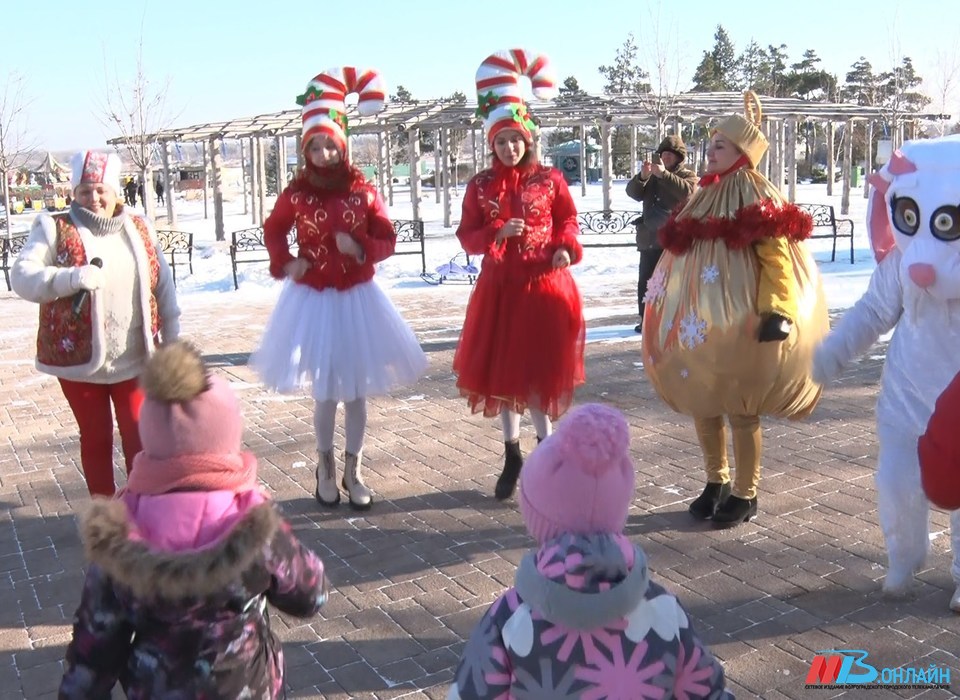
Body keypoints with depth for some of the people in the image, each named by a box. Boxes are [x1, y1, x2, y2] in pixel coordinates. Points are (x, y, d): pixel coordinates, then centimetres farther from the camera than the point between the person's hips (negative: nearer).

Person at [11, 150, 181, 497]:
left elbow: (164, 289, 10)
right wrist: (72, 278, -31)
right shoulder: (54, 229, -3)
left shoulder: (140, 229, 7)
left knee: (140, 435, 5)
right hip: (80, 359, -1)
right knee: (95, 437, 10)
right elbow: (22, 277, -15)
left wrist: (172, 342, 9)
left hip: (135, 359, 2)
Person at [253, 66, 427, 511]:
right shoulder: (295, 194, -3)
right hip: (312, 299, 0)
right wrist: (284, 263, -3)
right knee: (325, 392, 5)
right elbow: (272, 231, 13)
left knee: (356, 391, 7)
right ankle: (325, 467, 27)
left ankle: (353, 470, 23)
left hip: (356, 297, 1)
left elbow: (387, 241, 1)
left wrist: (361, 248, -18)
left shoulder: (364, 192, -3)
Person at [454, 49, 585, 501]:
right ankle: (512, 454, 21)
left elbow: (567, 221, 9)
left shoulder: (550, 180, 1)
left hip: (544, 285, -2)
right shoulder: (480, 186, 4)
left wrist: (564, 249, -11)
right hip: (499, 286, 2)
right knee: (500, 371, 7)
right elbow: (467, 237, 3)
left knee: (539, 370, 1)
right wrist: (498, 234, -15)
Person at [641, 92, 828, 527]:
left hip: (739, 327, -7)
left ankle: (745, 494, 16)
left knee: (741, 411, 2)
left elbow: (778, 263, -16)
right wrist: (675, 316, 22)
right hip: (699, 324, 8)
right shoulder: (703, 197, 15)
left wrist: (772, 314, -25)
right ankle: (716, 482, 29)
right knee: (702, 406, 13)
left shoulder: (757, 200, -9)